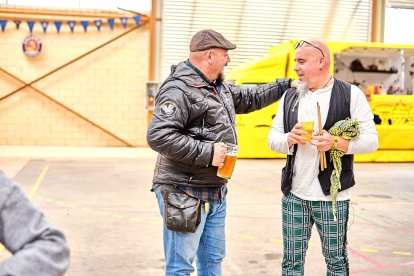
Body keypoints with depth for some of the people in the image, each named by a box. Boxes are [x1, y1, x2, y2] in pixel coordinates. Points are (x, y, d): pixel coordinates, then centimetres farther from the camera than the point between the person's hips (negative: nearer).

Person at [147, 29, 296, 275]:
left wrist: (286, 85, 29)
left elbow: (249, 98, 31)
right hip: (185, 194, -10)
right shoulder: (179, 90, -17)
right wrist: (207, 152, -25)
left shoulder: (220, 87, 14)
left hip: (216, 193, 10)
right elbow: (158, 136, -27)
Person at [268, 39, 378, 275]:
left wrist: (336, 143, -22)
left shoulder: (351, 95, -4)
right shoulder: (289, 97, 9)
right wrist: (290, 139, -11)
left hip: (332, 196, -4)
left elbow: (371, 140, -6)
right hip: (293, 195, 4)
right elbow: (272, 139, 11)